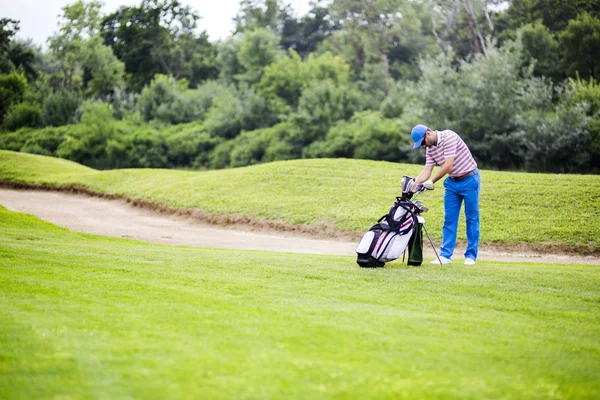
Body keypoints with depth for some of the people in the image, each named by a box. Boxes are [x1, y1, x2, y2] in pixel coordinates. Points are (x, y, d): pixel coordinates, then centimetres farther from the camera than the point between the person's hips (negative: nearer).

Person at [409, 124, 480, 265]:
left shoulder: (449, 136, -21)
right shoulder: (430, 149, 2)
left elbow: (448, 165, -25)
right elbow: (427, 170, 0)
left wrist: (432, 181, -23)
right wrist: (414, 184, -15)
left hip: (469, 179, -7)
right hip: (452, 182, 7)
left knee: (472, 218, 0)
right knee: (449, 219, 3)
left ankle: (471, 256, 4)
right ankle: (445, 256, 2)